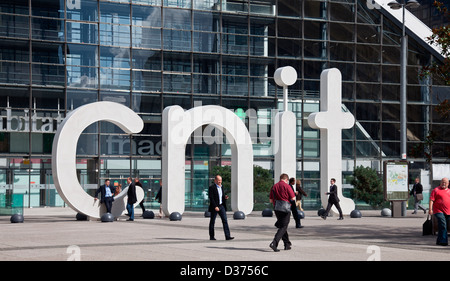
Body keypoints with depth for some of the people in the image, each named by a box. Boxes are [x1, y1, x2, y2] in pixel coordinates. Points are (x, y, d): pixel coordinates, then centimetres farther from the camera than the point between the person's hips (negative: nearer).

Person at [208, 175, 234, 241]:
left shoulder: (221, 187, 14)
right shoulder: (211, 187, -9)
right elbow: (211, 198, -15)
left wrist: (225, 197, 1)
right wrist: (215, 207, -21)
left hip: (221, 206, 6)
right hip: (214, 207, -6)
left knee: (225, 220, -4)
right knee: (212, 221, 5)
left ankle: (227, 236, -8)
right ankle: (211, 236, 14)